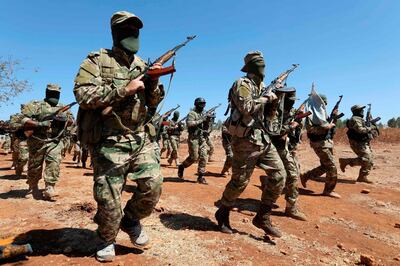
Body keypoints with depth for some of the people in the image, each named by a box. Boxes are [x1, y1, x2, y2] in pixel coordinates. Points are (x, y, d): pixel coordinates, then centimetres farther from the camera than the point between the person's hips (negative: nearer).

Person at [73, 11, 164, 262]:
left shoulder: (142, 65, 15)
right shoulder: (97, 60, 1)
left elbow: (153, 103, 16)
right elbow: (82, 94, -14)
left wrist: (154, 83, -4)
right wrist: (125, 89, -16)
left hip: (142, 138, 5)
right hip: (109, 141, -4)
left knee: (153, 185, -3)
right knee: (109, 198, 3)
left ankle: (132, 219, 26)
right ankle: (107, 239, 31)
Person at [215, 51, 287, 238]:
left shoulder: (261, 85, 19)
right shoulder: (242, 84, -8)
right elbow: (246, 107, -24)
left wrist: (273, 97, 11)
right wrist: (265, 98, -11)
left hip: (263, 138, 8)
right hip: (246, 140, -8)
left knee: (279, 175, 1)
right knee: (239, 182, 0)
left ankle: (263, 217, 13)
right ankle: (222, 214, 24)